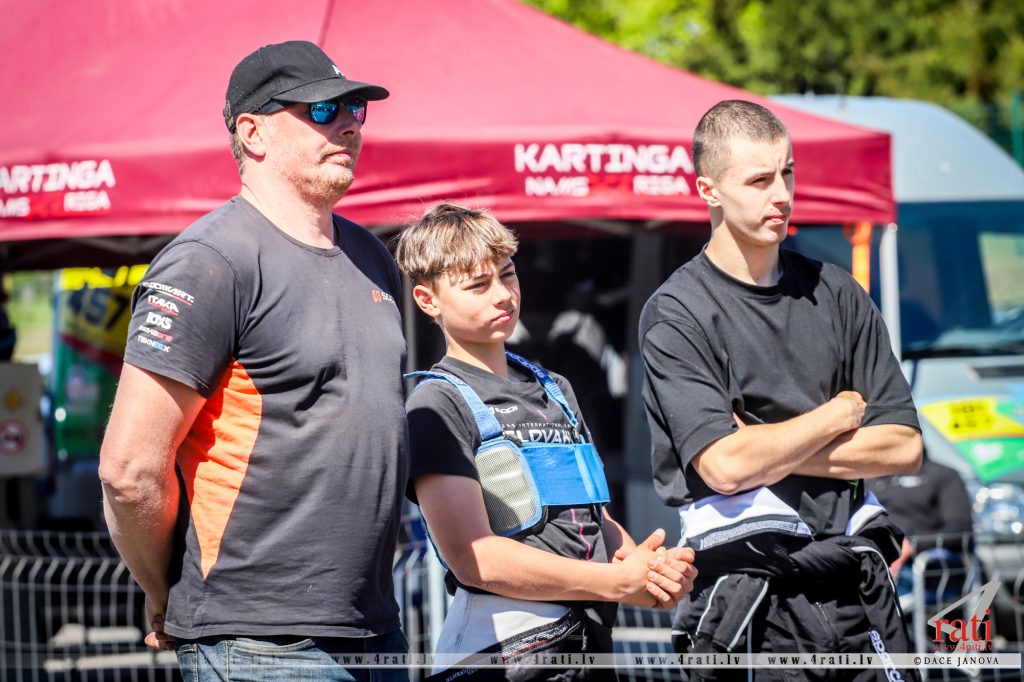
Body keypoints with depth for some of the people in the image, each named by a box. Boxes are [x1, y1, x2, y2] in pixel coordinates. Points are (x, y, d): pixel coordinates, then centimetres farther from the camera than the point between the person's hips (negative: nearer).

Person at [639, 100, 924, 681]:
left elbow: (905, 448, 6)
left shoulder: (837, 294, 12)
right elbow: (724, 467, -15)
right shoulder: (676, 315, -3)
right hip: (753, 601, -4)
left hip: (861, 589, 4)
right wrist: (842, 413, -2)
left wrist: (773, 451, -5)